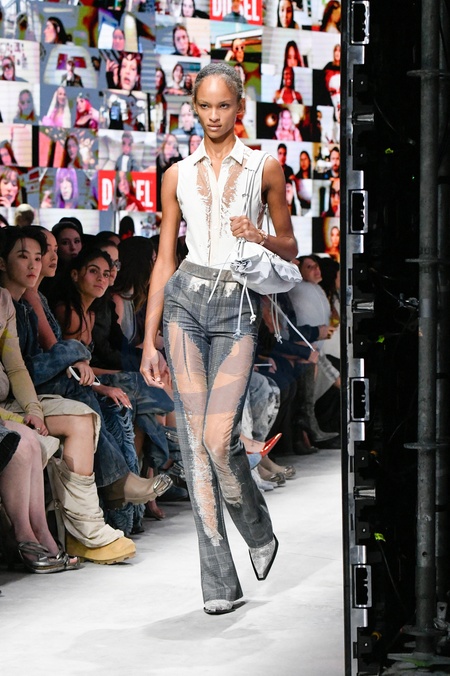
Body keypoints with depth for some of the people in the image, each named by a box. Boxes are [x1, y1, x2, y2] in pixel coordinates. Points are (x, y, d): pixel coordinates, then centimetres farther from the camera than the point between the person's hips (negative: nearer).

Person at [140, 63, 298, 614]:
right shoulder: (178, 175, 10)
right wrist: (149, 339, 6)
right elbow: (164, 260, 11)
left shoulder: (264, 169, 6)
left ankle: (258, 531, 16)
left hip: (238, 309, -2)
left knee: (218, 436, -15)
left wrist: (261, 237, -11)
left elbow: (290, 248, 12)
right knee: (194, 439, -4)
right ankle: (219, 580, 1)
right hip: (186, 302, 2)